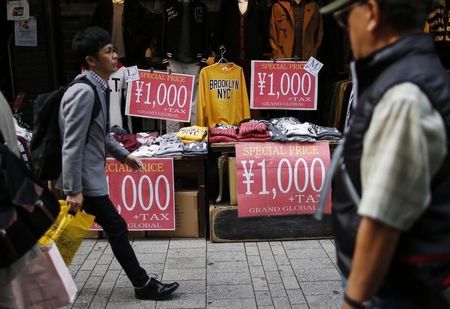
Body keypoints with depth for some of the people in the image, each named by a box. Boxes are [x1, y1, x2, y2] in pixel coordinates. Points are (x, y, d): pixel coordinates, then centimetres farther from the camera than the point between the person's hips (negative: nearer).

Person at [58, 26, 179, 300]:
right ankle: (143, 285, 14)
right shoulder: (84, 93, -22)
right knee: (117, 229, 1)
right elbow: (72, 146, -24)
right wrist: (74, 191, -23)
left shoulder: (98, 88, 9)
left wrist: (124, 155, 21)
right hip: (85, 178, -9)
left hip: (89, 175, 9)